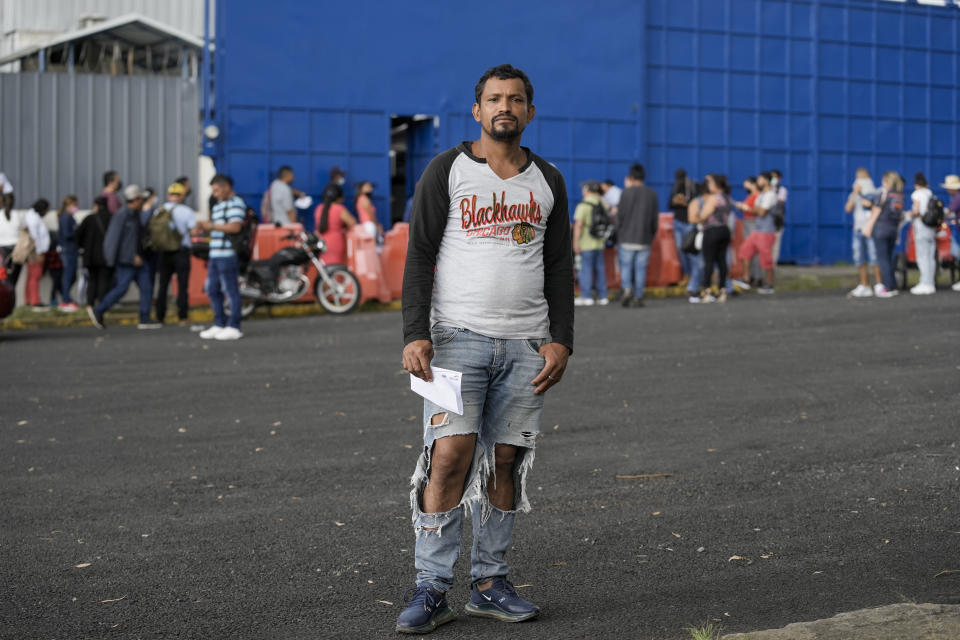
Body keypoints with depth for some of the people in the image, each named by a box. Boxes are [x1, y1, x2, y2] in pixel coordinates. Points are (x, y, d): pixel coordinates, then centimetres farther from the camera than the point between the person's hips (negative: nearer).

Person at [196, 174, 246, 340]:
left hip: (228, 255, -10)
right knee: (213, 291, 12)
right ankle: (219, 325, 19)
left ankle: (234, 327, -4)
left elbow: (235, 227, -18)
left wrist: (212, 225, -13)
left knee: (231, 291, -6)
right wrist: (203, 225, 7)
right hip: (215, 254, 10)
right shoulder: (219, 206, 24)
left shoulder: (235, 204, -7)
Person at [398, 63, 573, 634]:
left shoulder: (548, 181, 13)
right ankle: (432, 591, -6)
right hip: (458, 337, -4)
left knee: (506, 461, 4)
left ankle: (490, 584, 14)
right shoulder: (448, 170, 2)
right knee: (450, 455, -12)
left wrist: (561, 340, 3)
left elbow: (560, 268, 14)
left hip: (526, 345, 4)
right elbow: (419, 255, -2)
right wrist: (415, 335, -12)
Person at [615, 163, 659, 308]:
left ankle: (626, 289, -14)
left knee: (625, 266, 7)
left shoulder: (626, 192, -6)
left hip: (627, 238, -3)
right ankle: (638, 297, 3)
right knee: (640, 268, 5)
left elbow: (620, 215, -6)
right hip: (645, 239, 3)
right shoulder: (652, 194, 5)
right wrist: (651, 237, 15)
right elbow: (655, 219, 7)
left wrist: (619, 234, 7)